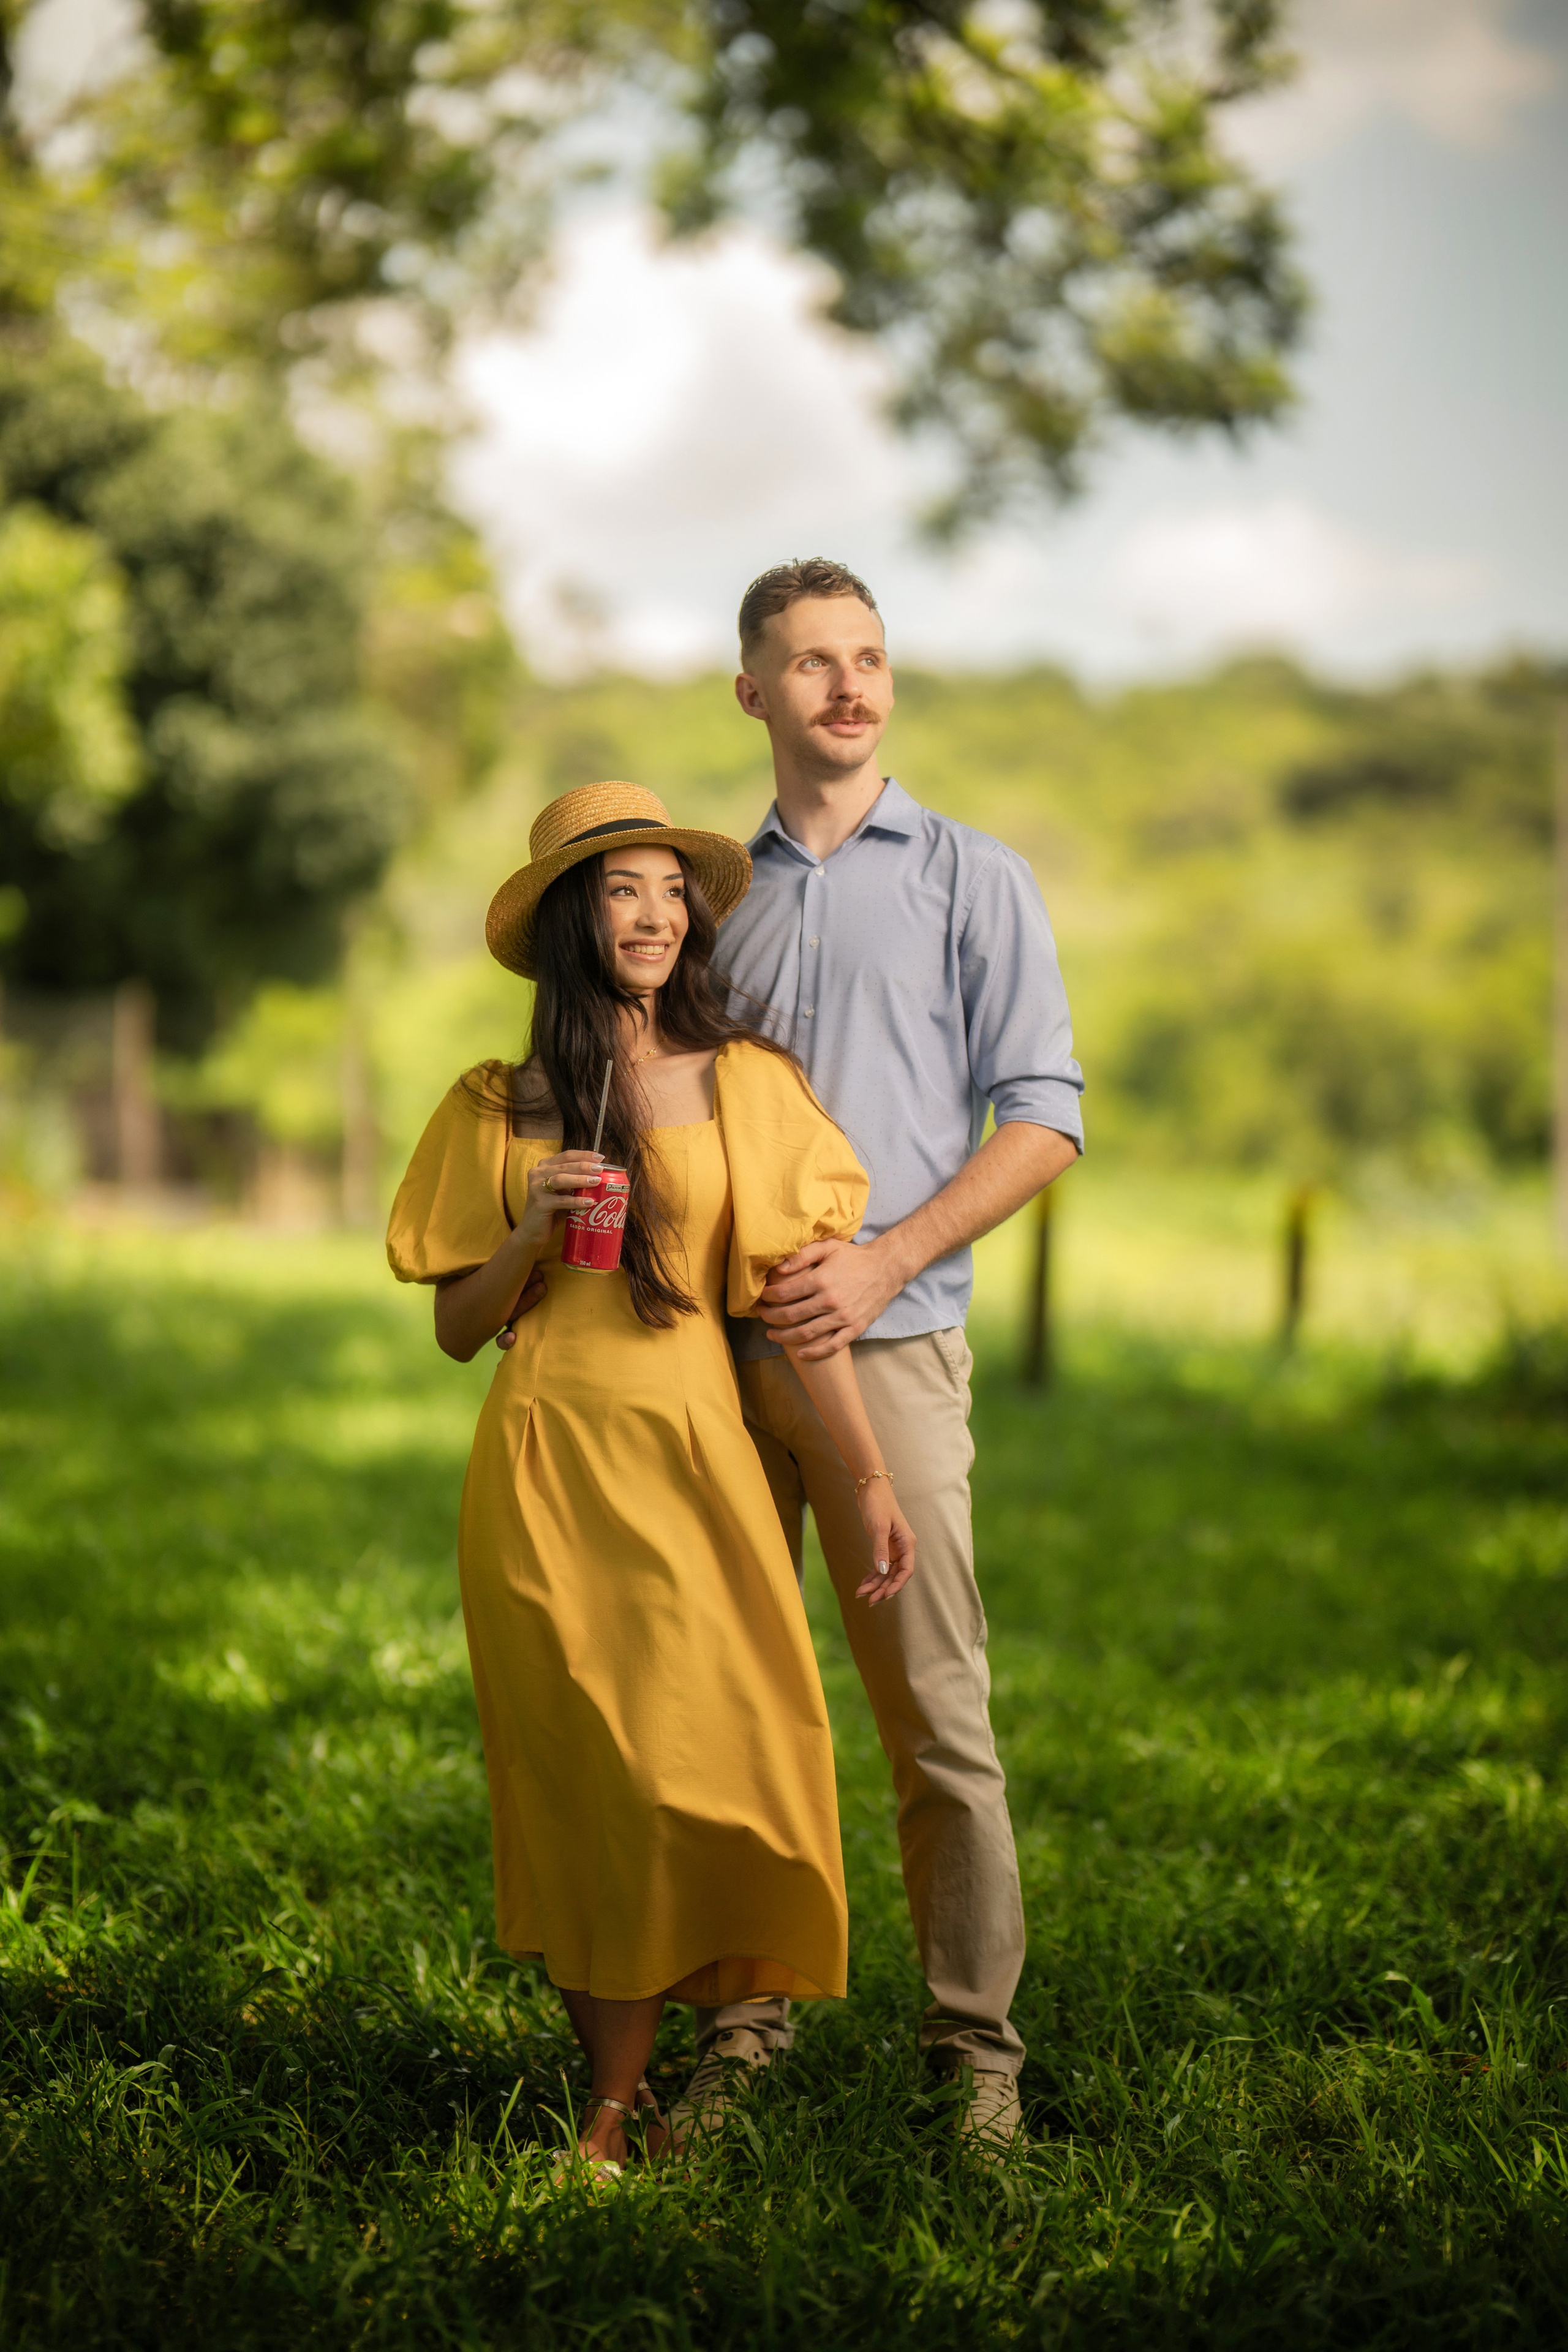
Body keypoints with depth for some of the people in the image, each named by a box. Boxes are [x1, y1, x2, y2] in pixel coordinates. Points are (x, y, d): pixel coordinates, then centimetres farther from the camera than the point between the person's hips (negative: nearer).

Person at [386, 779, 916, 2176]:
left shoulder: (746, 1086, 4)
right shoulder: (504, 1109, 8)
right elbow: (457, 1329, 9)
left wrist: (871, 1480, -5)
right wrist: (533, 1231, -9)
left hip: (690, 1455, -1)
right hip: (543, 1462, 1)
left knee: (681, 1768, -7)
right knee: (576, 1779, 2)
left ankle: (616, 2110, 6)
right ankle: (619, 2080, 16)